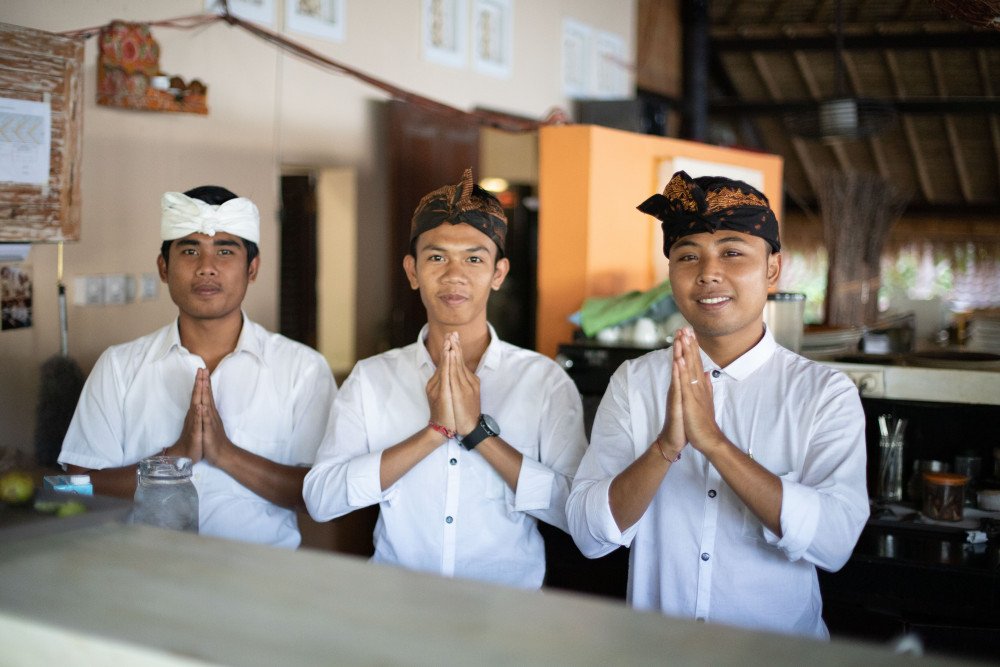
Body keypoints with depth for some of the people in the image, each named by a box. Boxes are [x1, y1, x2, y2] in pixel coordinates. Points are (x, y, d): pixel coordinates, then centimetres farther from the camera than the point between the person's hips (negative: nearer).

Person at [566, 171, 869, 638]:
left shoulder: (825, 392, -2)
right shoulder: (633, 382, 2)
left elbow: (835, 542, -14)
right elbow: (588, 534, -5)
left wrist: (714, 441, -21)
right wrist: (666, 446, -20)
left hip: (778, 650, -1)